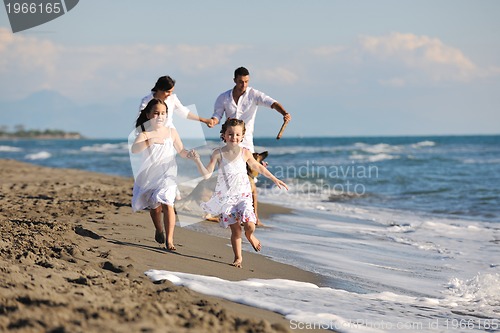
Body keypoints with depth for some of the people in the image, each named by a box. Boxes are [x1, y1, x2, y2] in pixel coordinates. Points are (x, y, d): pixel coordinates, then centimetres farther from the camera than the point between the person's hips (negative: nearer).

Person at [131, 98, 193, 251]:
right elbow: (134, 149, -25)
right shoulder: (145, 134, -7)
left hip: (167, 175, 0)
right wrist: (151, 141, -38)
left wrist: (189, 154, -14)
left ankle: (169, 239, -13)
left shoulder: (171, 132, 2)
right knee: (154, 206, 12)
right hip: (149, 176, 0)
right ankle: (158, 230, 43)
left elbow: (181, 151, 9)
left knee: (167, 204, -17)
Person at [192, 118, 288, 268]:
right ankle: (238, 257, 17)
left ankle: (250, 236, 20)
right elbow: (206, 175, -8)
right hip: (226, 197, 0)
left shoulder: (245, 153, 0)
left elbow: (258, 167, 17)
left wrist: (275, 179, 21)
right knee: (235, 230, -3)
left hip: (243, 195, 1)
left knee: (249, 224, -17)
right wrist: (197, 161, -23)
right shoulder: (218, 154, -5)